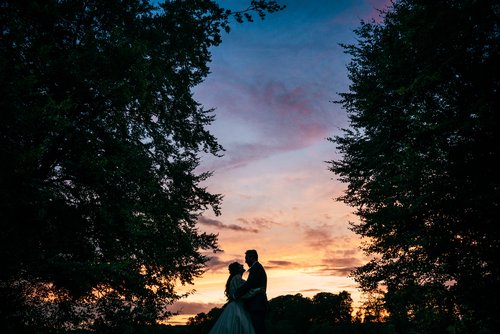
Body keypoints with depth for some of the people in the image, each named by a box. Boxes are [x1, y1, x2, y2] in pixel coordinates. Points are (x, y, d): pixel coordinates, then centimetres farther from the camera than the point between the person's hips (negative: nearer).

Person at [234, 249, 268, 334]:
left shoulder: (256, 267, -8)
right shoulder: (259, 267, 23)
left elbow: (248, 284, -17)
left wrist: (235, 296, -10)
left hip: (256, 305, -10)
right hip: (260, 304, 10)